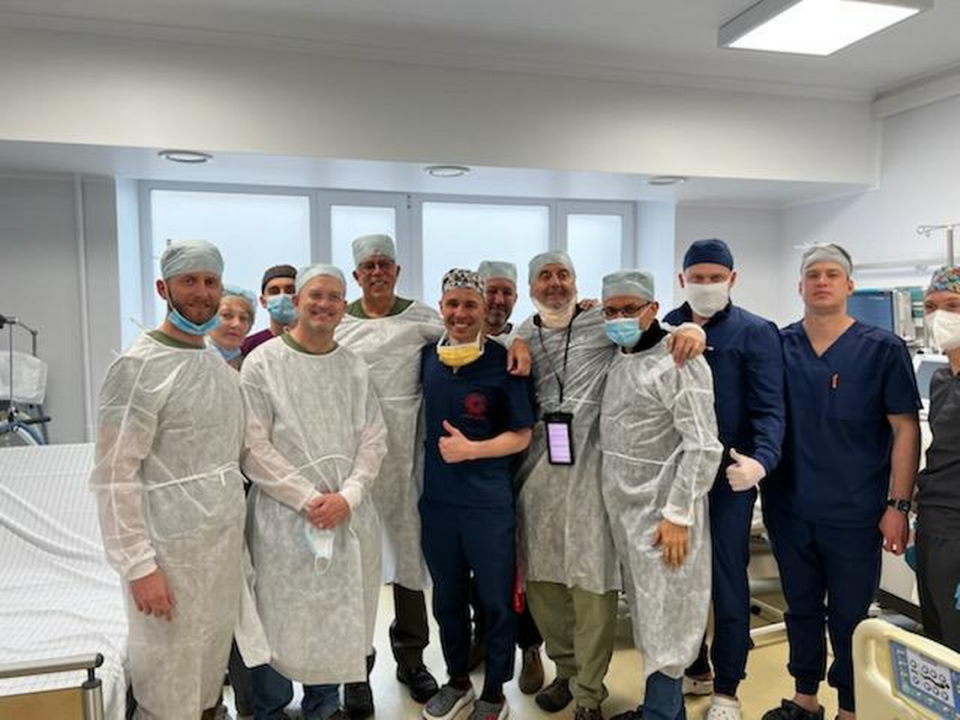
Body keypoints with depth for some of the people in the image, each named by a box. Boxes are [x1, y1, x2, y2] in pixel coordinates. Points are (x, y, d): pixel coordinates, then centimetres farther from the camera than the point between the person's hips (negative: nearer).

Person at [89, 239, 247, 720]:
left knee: (210, 680, 19)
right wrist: (139, 566, -18)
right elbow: (114, 477, -16)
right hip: (171, 552, -7)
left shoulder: (221, 367, 10)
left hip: (226, 546, 7)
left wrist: (236, 528, 12)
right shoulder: (139, 367, -14)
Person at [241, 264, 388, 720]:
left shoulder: (354, 367, 7)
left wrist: (348, 496, -10)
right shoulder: (263, 363, -5)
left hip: (349, 514, 4)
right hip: (284, 513, -3)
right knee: (281, 616, 6)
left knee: (340, 614, 13)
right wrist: (307, 498, -13)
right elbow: (254, 446, -9)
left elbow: (373, 439, 4)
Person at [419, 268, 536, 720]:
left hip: (490, 503, -4)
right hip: (436, 500, 4)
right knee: (447, 599, 18)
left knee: (495, 602, 10)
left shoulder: (503, 362, -10)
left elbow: (521, 436, -8)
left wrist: (470, 449, -19)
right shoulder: (426, 357, 1)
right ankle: (458, 681, 39)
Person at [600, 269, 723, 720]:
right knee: (646, 615, 18)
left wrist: (678, 514, -20)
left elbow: (703, 446, -19)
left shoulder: (677, 363, -15)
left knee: (665, 619, 4)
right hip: (624, 511, 8)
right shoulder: (618, 363, 10)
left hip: (663, 513, -8)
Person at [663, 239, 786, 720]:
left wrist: (761, 460, -28)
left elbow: (769, 409, -12)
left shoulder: (755, 333, -4)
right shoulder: (664, 328, 7)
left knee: (727, 584, 6)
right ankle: (694, 669, 37)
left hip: (728, 476, -4)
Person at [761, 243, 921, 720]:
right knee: (801, 608, 17)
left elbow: (905, 429, -5)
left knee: (849, 617, 9)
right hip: (789, 507, 3)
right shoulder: (778, 345, 2)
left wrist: (897, 506, -10)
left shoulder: (882, 348, -4)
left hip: (854, 513, -2)